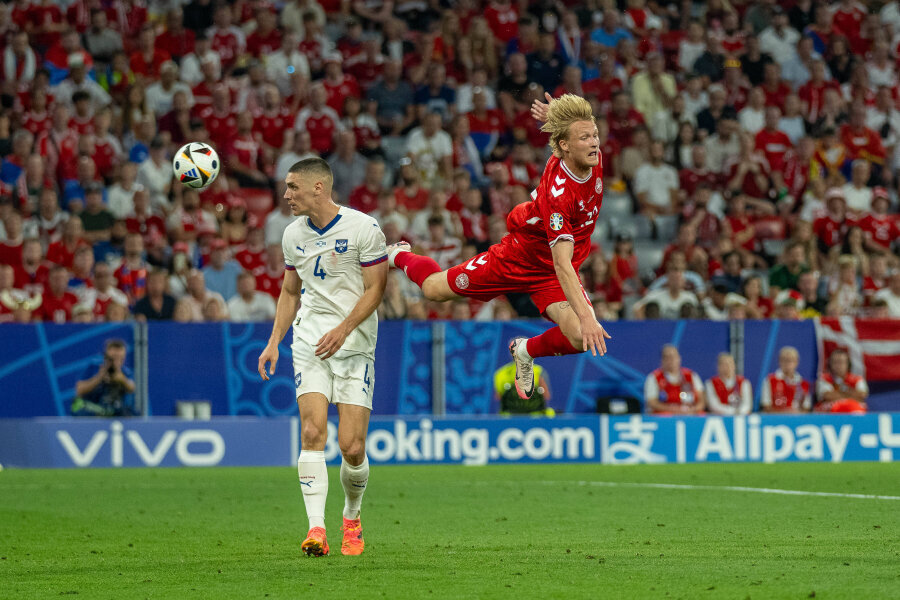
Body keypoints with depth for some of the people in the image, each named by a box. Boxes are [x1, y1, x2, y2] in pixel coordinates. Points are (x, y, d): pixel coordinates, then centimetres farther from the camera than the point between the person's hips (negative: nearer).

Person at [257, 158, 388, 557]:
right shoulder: (294, 234, 10)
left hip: (354, 344, -3)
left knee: (352, 446, -7)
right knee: (312, 432, -14)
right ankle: (316, 529, -18)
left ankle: (352, 518, 20)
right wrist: (275, 341, 11)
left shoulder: (363, 228, -7)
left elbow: (375, 288, -6)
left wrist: (343, 329, -18)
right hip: (309, 342, 3)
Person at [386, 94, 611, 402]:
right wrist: (585, 315, -49)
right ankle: (399, 255, 47)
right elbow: (562, 265, -41)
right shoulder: (558, 194, -38)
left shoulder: (592, 158, -17)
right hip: (520, 257, -5)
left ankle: (526, 351, 14)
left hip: (551, 276, 5)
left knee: (580, 339, -21)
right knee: (435, 289, 10)